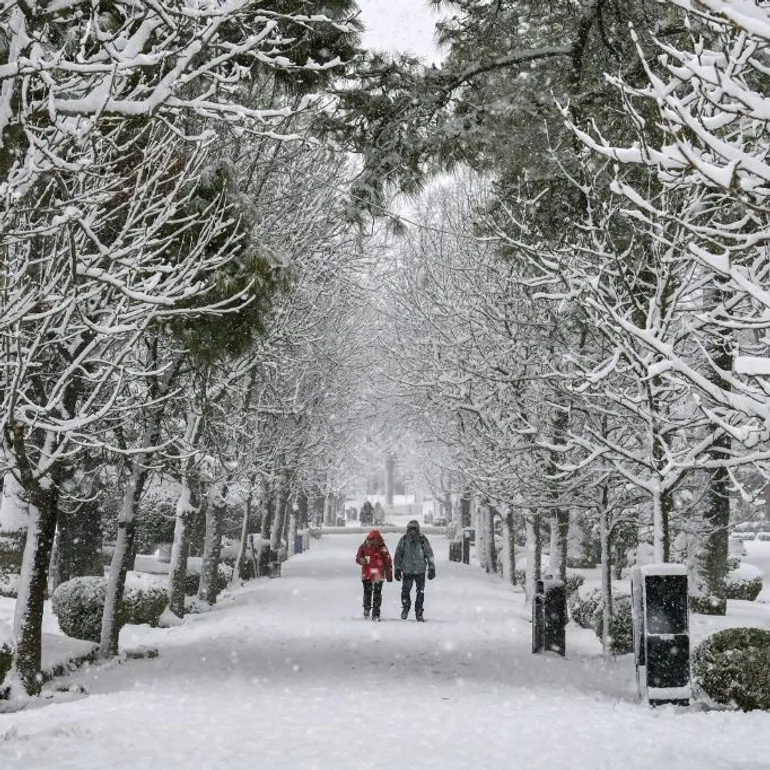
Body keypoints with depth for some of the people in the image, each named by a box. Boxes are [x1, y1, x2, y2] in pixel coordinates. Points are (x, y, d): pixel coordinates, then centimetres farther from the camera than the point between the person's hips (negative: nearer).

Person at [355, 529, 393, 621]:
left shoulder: (382, 548, -3)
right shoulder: (363, 547, 0)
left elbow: (388, 561, 2)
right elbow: (358, 558, 5)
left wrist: (389, 574, 1)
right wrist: (363, 560, -20)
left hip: (378, 575, -1)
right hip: (367, 574, 1)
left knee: (377, 594, -2)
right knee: (367, 593, 6)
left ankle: (376, 614, 4)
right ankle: (366, 609, 29)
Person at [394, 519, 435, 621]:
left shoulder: (423, 540, -3)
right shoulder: (404, 540, 0)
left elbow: (429, 555, 3)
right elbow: (398, 555, 7)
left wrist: (432, 569, 0)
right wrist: (397, 569, 6)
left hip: (420, 571, 0)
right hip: (407, 570, 0)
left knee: (421, 592, 1)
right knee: (405, 591, 0)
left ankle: (419, 613, 12)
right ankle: (405, 608, 23)